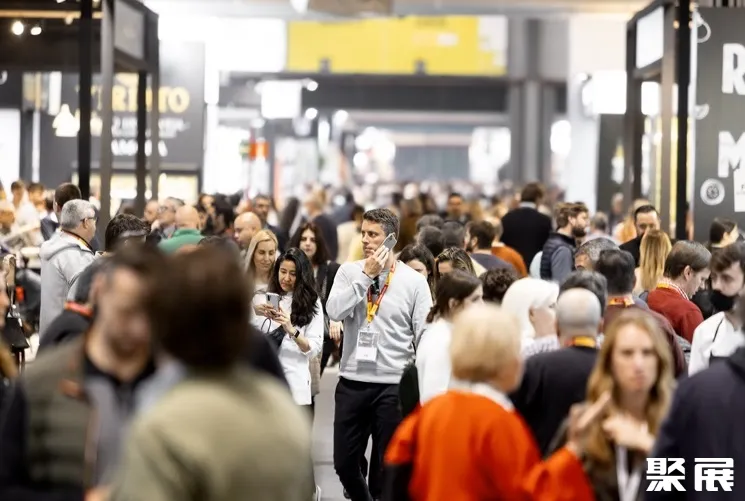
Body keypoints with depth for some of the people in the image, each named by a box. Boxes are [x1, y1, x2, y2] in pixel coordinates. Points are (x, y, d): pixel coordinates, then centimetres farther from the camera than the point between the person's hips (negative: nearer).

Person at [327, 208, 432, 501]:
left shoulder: (414, 281, -3)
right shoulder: (349, 272, 4)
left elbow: (425, 336, -3)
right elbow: (334, 312, -13)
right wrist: (366, 276, -14)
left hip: (394, 385, -3)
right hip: (352, 382, 3)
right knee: (344, 462, 10)